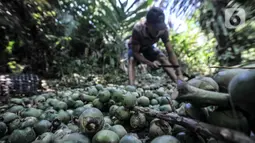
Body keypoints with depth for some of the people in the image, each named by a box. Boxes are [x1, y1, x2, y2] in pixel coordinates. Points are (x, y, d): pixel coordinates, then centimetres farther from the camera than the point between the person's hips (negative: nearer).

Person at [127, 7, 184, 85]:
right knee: (132, 61, -32)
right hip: (134, 47, -2)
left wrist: (179, 74, -33)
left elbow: (170, 52, -28)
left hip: (148, 46, 2)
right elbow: (135, 52, -33)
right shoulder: (138, 29, -40)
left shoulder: (163, 29, -31)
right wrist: (150, 63, -47)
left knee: (164, 59, -18)